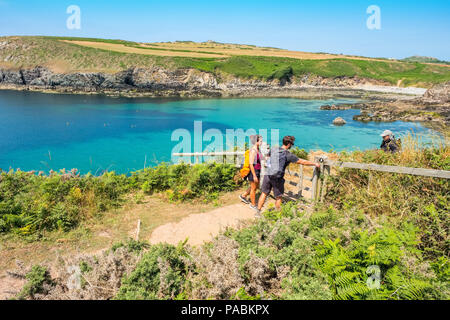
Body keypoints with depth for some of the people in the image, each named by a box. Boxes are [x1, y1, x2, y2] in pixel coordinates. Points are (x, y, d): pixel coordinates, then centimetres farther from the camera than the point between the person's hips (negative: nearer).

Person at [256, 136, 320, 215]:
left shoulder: (273, 149, 3)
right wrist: (315, 164, 8)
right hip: (278, 179, -4)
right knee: (278, 198, 11)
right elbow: (302, 162, -4)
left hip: (268, 175, 4)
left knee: (264, 194, 14)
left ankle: (258, 212, 17)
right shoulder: (288, 155, -11)